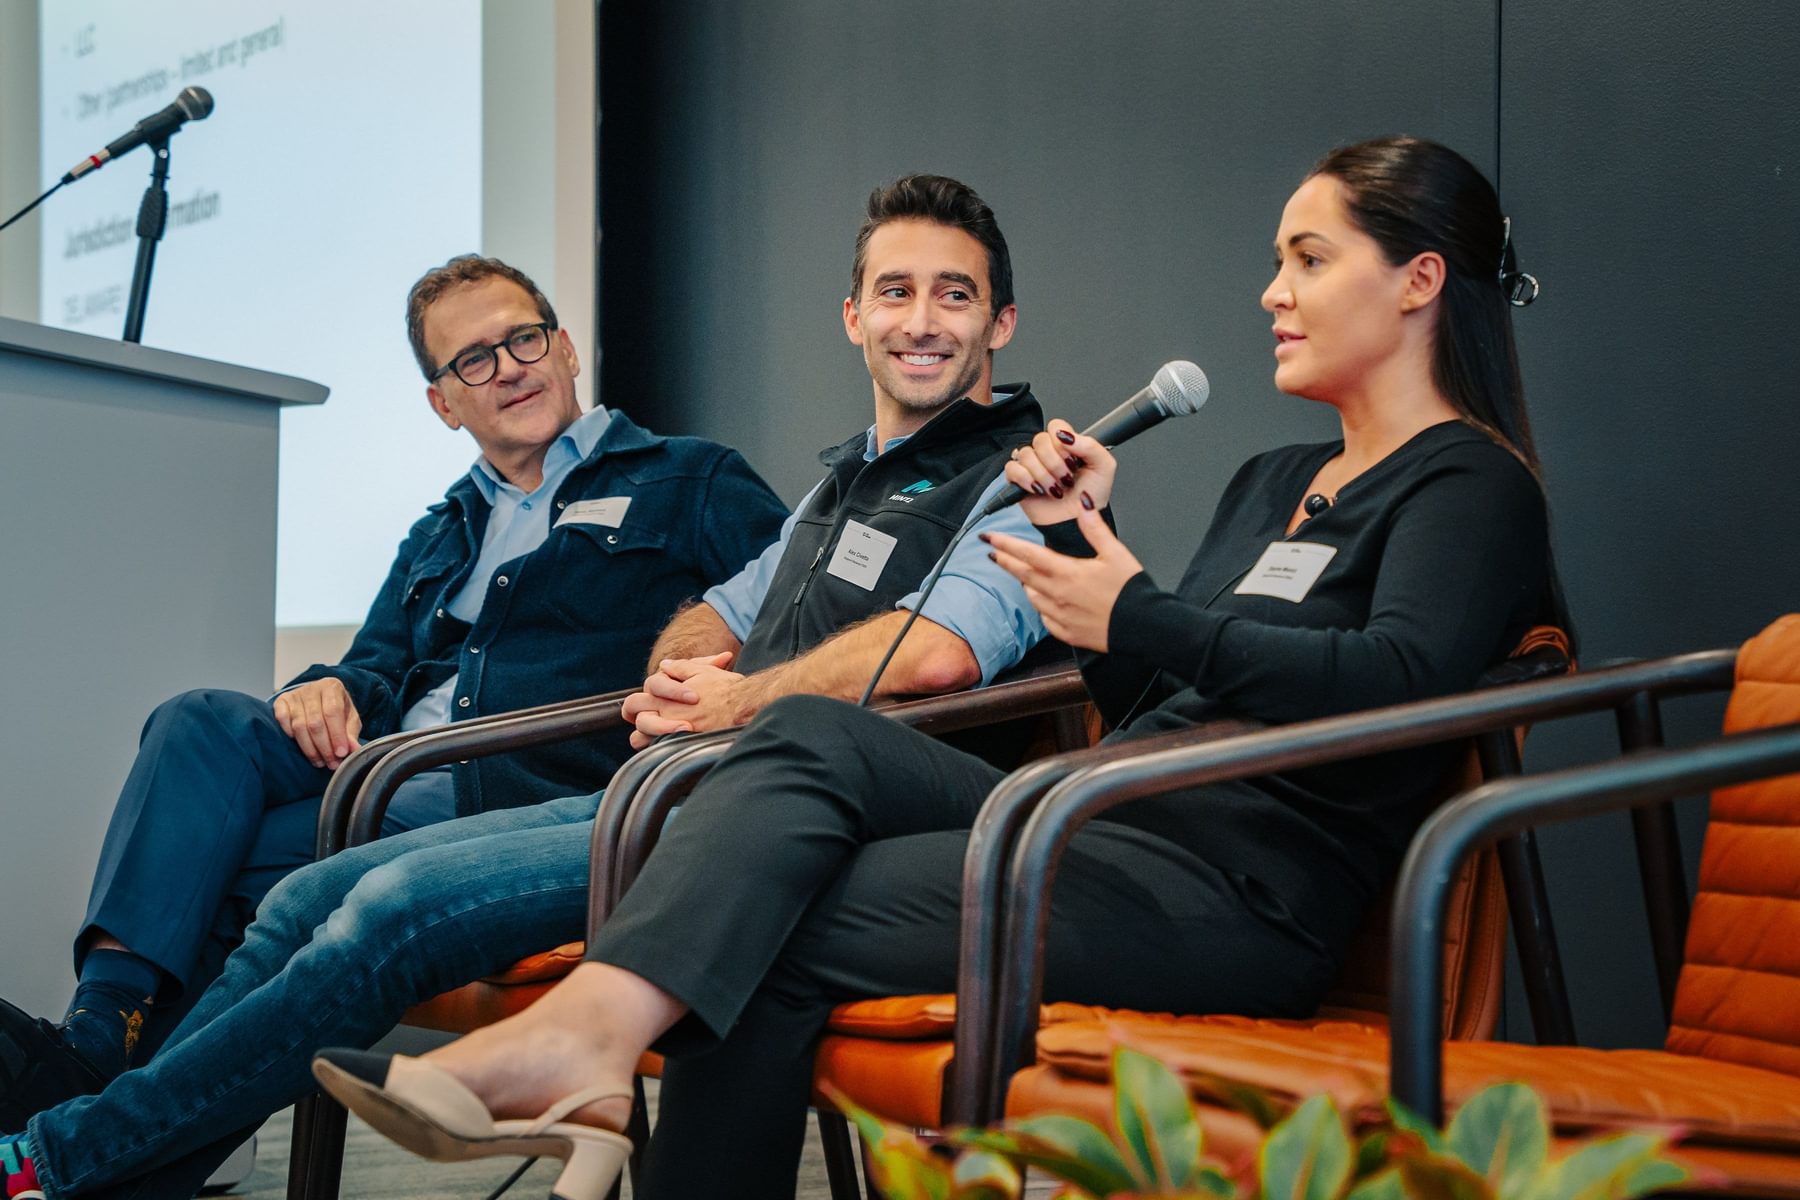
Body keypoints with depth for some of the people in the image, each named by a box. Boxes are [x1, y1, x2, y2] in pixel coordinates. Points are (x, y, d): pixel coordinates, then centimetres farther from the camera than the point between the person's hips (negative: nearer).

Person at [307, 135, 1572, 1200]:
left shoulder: (1468, 486, -1)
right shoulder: (1274, 482, 27)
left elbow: (1402, 678, -23)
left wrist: (1141, 619, -21)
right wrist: (1088, 537, 12)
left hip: (1243, 892, -8)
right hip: (1110, 827, 8)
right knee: (816, 736, -18)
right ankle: (588, 1034, -35)